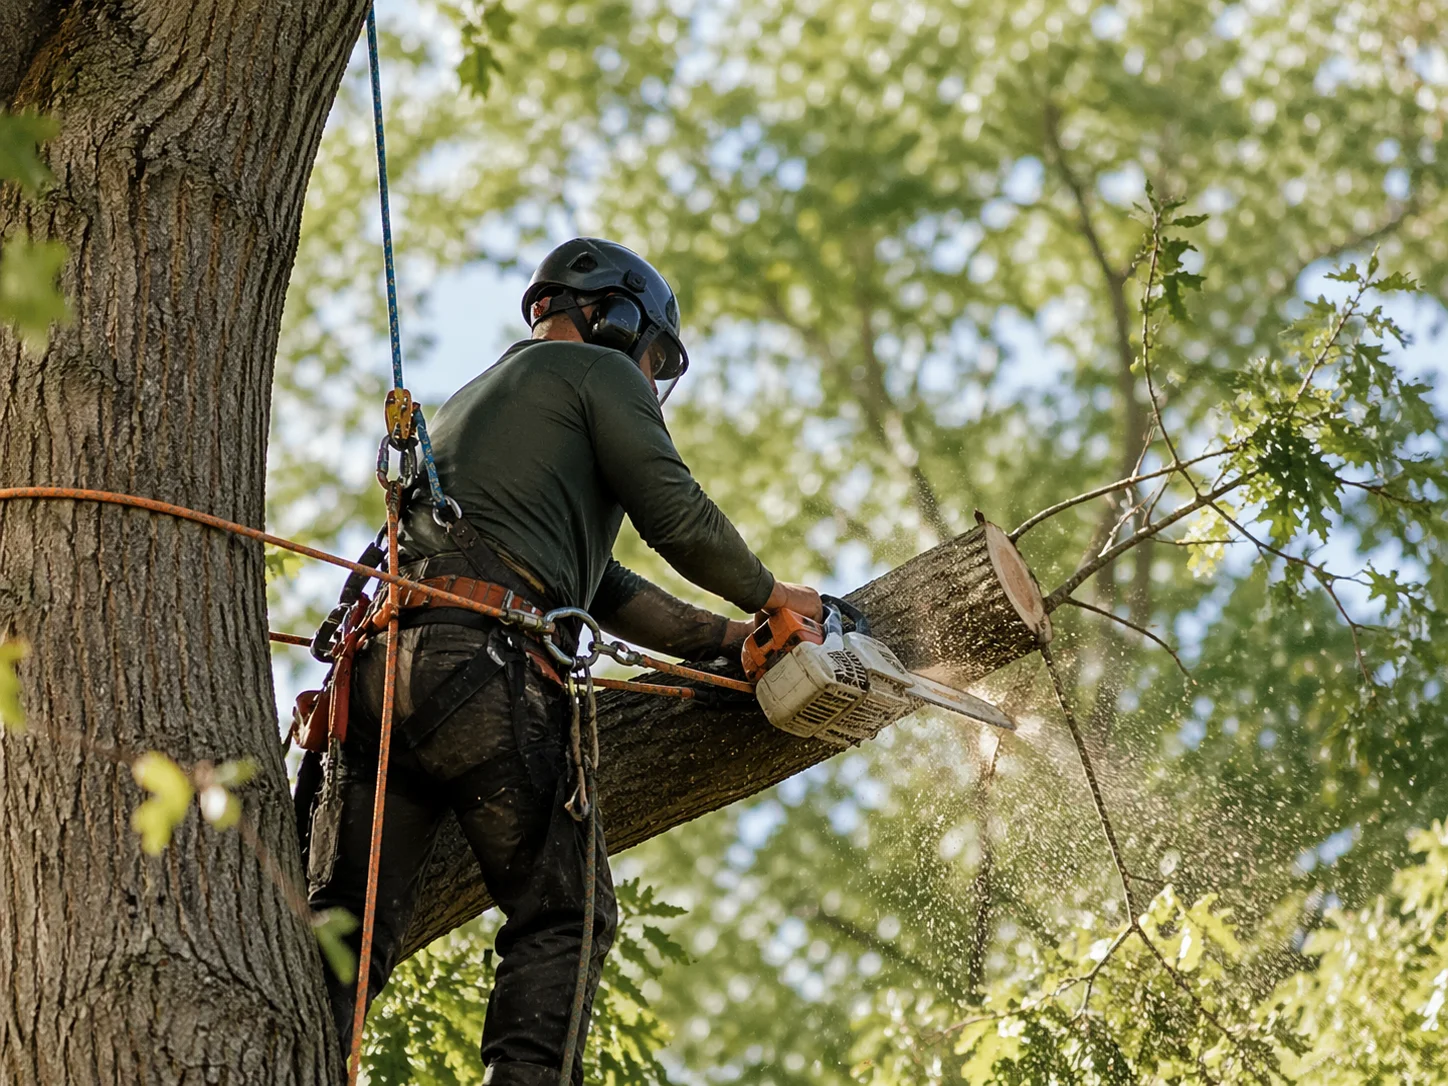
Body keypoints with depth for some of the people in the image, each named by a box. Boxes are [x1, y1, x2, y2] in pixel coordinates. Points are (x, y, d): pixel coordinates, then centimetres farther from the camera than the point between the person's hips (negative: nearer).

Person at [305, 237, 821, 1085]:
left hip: (379, 664, 7)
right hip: (482, 663, -7)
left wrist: (728, 641, 33)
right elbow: (677, 517, 3)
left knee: (352, 924, -1)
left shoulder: (471, 402, 39)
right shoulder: (598, 371, 14)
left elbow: (603, 589, 36)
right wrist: (770, 595, 19)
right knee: (560, 917, 2)